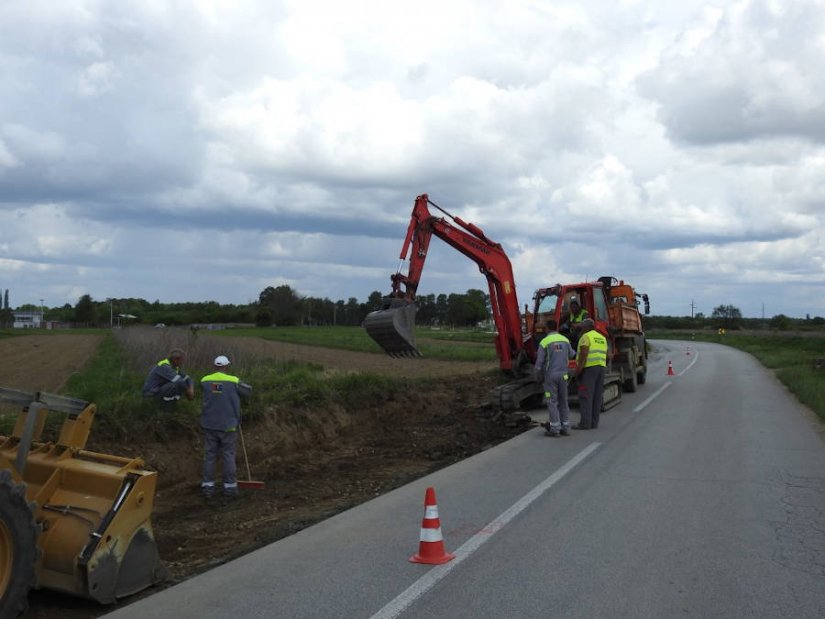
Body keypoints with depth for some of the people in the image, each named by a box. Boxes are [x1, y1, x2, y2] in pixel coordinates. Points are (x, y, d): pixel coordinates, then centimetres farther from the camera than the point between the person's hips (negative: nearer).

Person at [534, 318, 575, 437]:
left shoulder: (544, 342, -11)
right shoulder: (565, 340, 5)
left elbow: (539, 362, -11)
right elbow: (571, 355, 22)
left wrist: (538, 377, 4)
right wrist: (573, 351, 46)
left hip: (550, 375, -5)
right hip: (562, 375, 5)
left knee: (552, 402, 0)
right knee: (563, 401, 11)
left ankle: (554, 429, -2)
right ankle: (565, 428, 10)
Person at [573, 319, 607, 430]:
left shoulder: (586, 336, -5)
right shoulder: (602, 338, 20)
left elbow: (583, 354, -14)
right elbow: (604, 355, 19)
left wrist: (578, 370, -15)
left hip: (589, 368, -8)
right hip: (601, 367, 8)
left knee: (586, 396, -7)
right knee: (597, 396, 8)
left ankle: (585, 423, -10)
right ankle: (594, 423, 9)